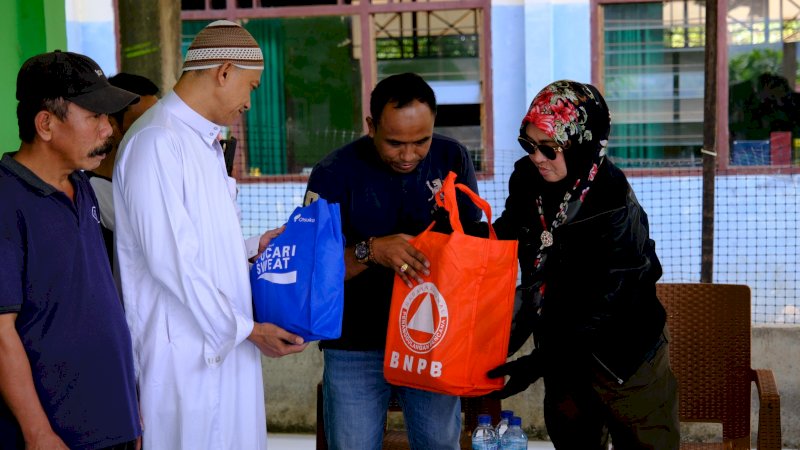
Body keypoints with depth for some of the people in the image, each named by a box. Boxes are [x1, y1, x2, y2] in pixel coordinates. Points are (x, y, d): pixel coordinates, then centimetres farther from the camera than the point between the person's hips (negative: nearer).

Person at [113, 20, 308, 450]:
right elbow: (171, 261, -20)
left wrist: (253, 250, 12)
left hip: (226, 342, 9)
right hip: (184, 346, -9)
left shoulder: (205, 140, 13)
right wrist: (248, 329, -16)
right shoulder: (156, 141, -17)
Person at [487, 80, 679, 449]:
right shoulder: (527, 179, -9)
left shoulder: (615, 207, -28)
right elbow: (507, 235, 6)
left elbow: (601, 304, -27)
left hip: (623, 353, -6)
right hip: (561, 348, 6)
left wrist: (539, 362, -29)